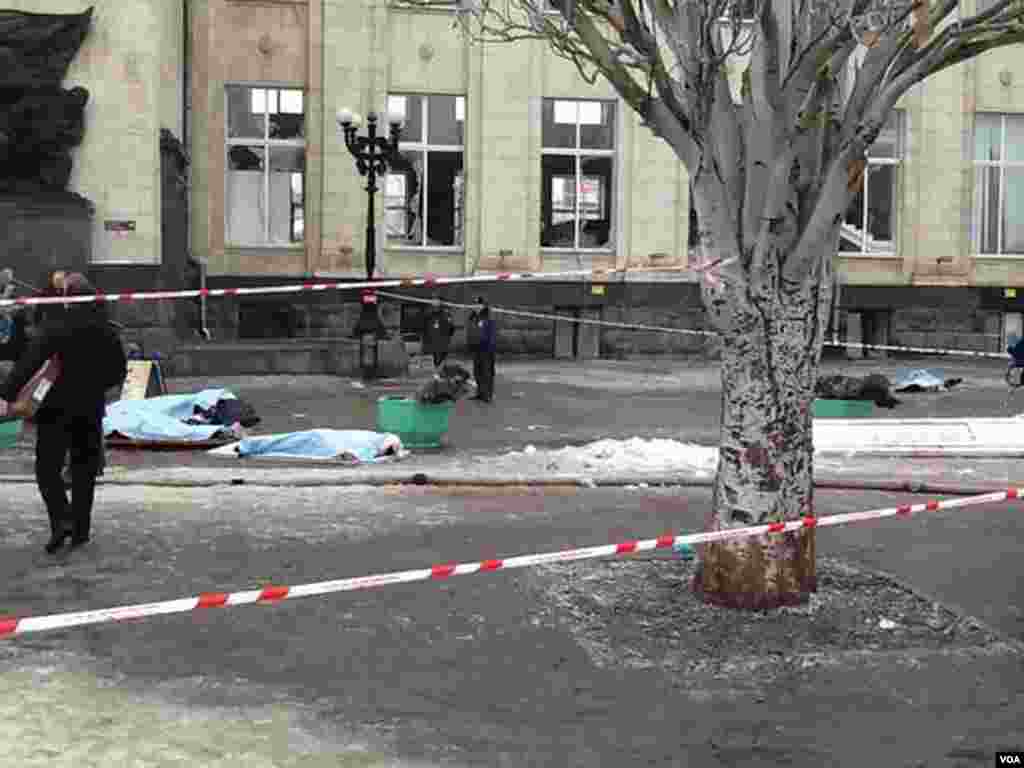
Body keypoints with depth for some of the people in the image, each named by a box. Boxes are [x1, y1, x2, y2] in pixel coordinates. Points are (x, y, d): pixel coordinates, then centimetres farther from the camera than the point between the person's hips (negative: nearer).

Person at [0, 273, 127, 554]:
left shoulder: (56, 325, -11)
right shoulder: (106, 330, 4)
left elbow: (30, 362, -20)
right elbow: (119, 371, 9)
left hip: (57, 408, -4)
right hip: (91, 410, 5)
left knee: (47, 468, 3)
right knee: (84, 470, 12)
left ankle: (62, 520, -14)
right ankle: (81, 529, 14)